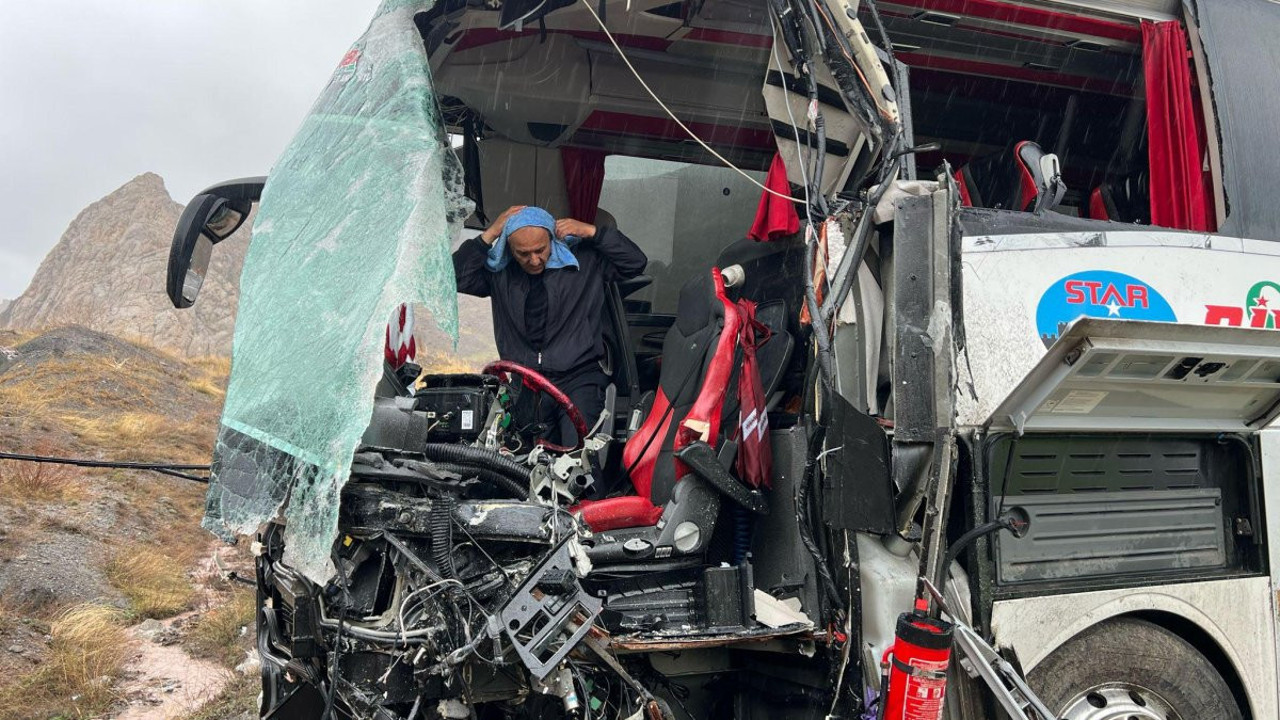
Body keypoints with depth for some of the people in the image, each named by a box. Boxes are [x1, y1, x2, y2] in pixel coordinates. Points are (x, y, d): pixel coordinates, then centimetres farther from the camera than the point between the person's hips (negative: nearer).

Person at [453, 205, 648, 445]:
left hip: (577, 380, -2)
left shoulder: (586, 260, 5)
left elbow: (636, 263, 4)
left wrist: (592, 232, -3)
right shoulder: (499, 273, 10)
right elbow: (455, 276, 0)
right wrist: (489, 235, -4)